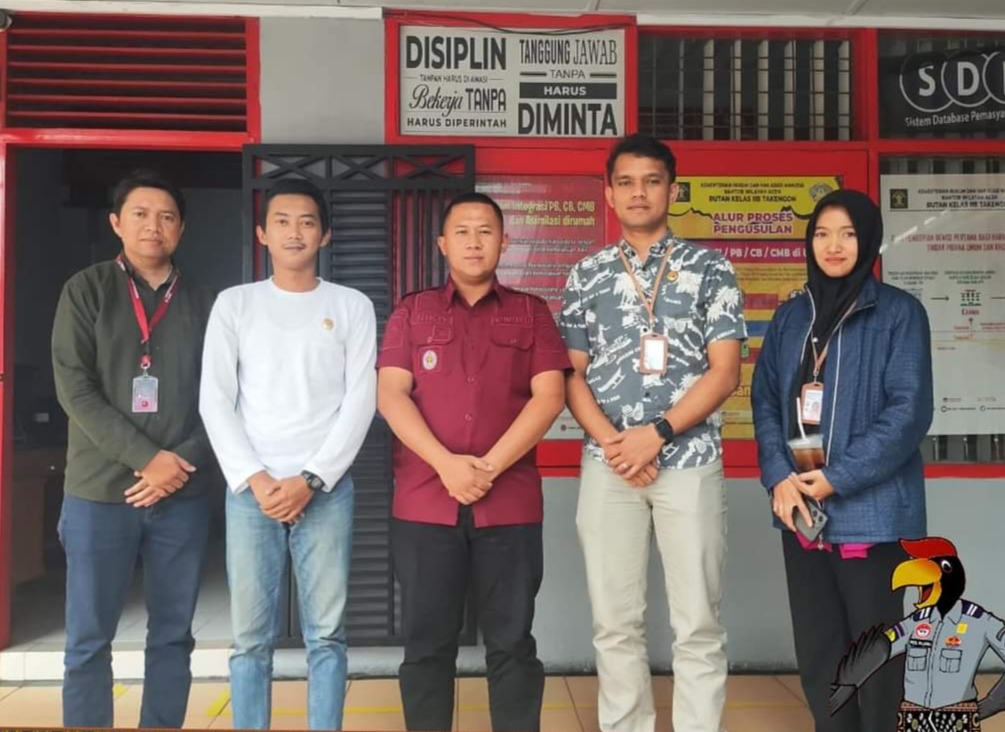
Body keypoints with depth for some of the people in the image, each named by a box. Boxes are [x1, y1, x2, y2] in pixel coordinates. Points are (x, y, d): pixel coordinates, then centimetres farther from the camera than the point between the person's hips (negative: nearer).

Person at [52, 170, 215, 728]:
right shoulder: (85, 291, 2)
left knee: (172, 636, 9)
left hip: (183, 496, 2)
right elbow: (74, 389, -7)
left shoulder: (203, 304, 7)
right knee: (88, 640, 4)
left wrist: (182, 464, -10)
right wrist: (147, 457, -15)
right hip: (99, 493, -2)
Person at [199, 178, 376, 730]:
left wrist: (310, 480, -9)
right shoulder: (234, 304, 9)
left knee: (326, 633, 2)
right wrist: (254, 478, -8)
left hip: (326, 489, 0)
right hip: (250, 489, 1)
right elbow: (215, 401, 3)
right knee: (250, 636, 3)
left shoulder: (352, 307, 8)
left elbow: (360, 402, 0)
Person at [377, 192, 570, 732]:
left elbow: (549, 395, -1)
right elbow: (390, 394, 0)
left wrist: (490, 466, -11)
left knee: (511, 643, 6)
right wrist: (447, 464, -13)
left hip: (510, 502, 0)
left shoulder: (531, 313, 10)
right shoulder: (412, 313, 11)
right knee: (426, 642, 7)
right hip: (424, 501, 1)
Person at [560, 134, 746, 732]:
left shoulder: (711, 269, 3)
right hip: (607, 467, 2)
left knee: (698, 623, 4)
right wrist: (612, 442, -8)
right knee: (616, 622, 8)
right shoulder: (587, 275, 10)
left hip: (690, 462, -2)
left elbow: (725, 372, -3)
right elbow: (572, 376, 7)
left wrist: (656, 433, -13)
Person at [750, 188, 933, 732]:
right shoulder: (790, 317, 11)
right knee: (816, 646, 12)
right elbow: (765, 399, 7)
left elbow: (909, 410, -11)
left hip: (871, 509, -4)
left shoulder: (899, 313, -4)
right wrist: (779, 477, -9)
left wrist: (838, 479, -16)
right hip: (800, 508, 4)